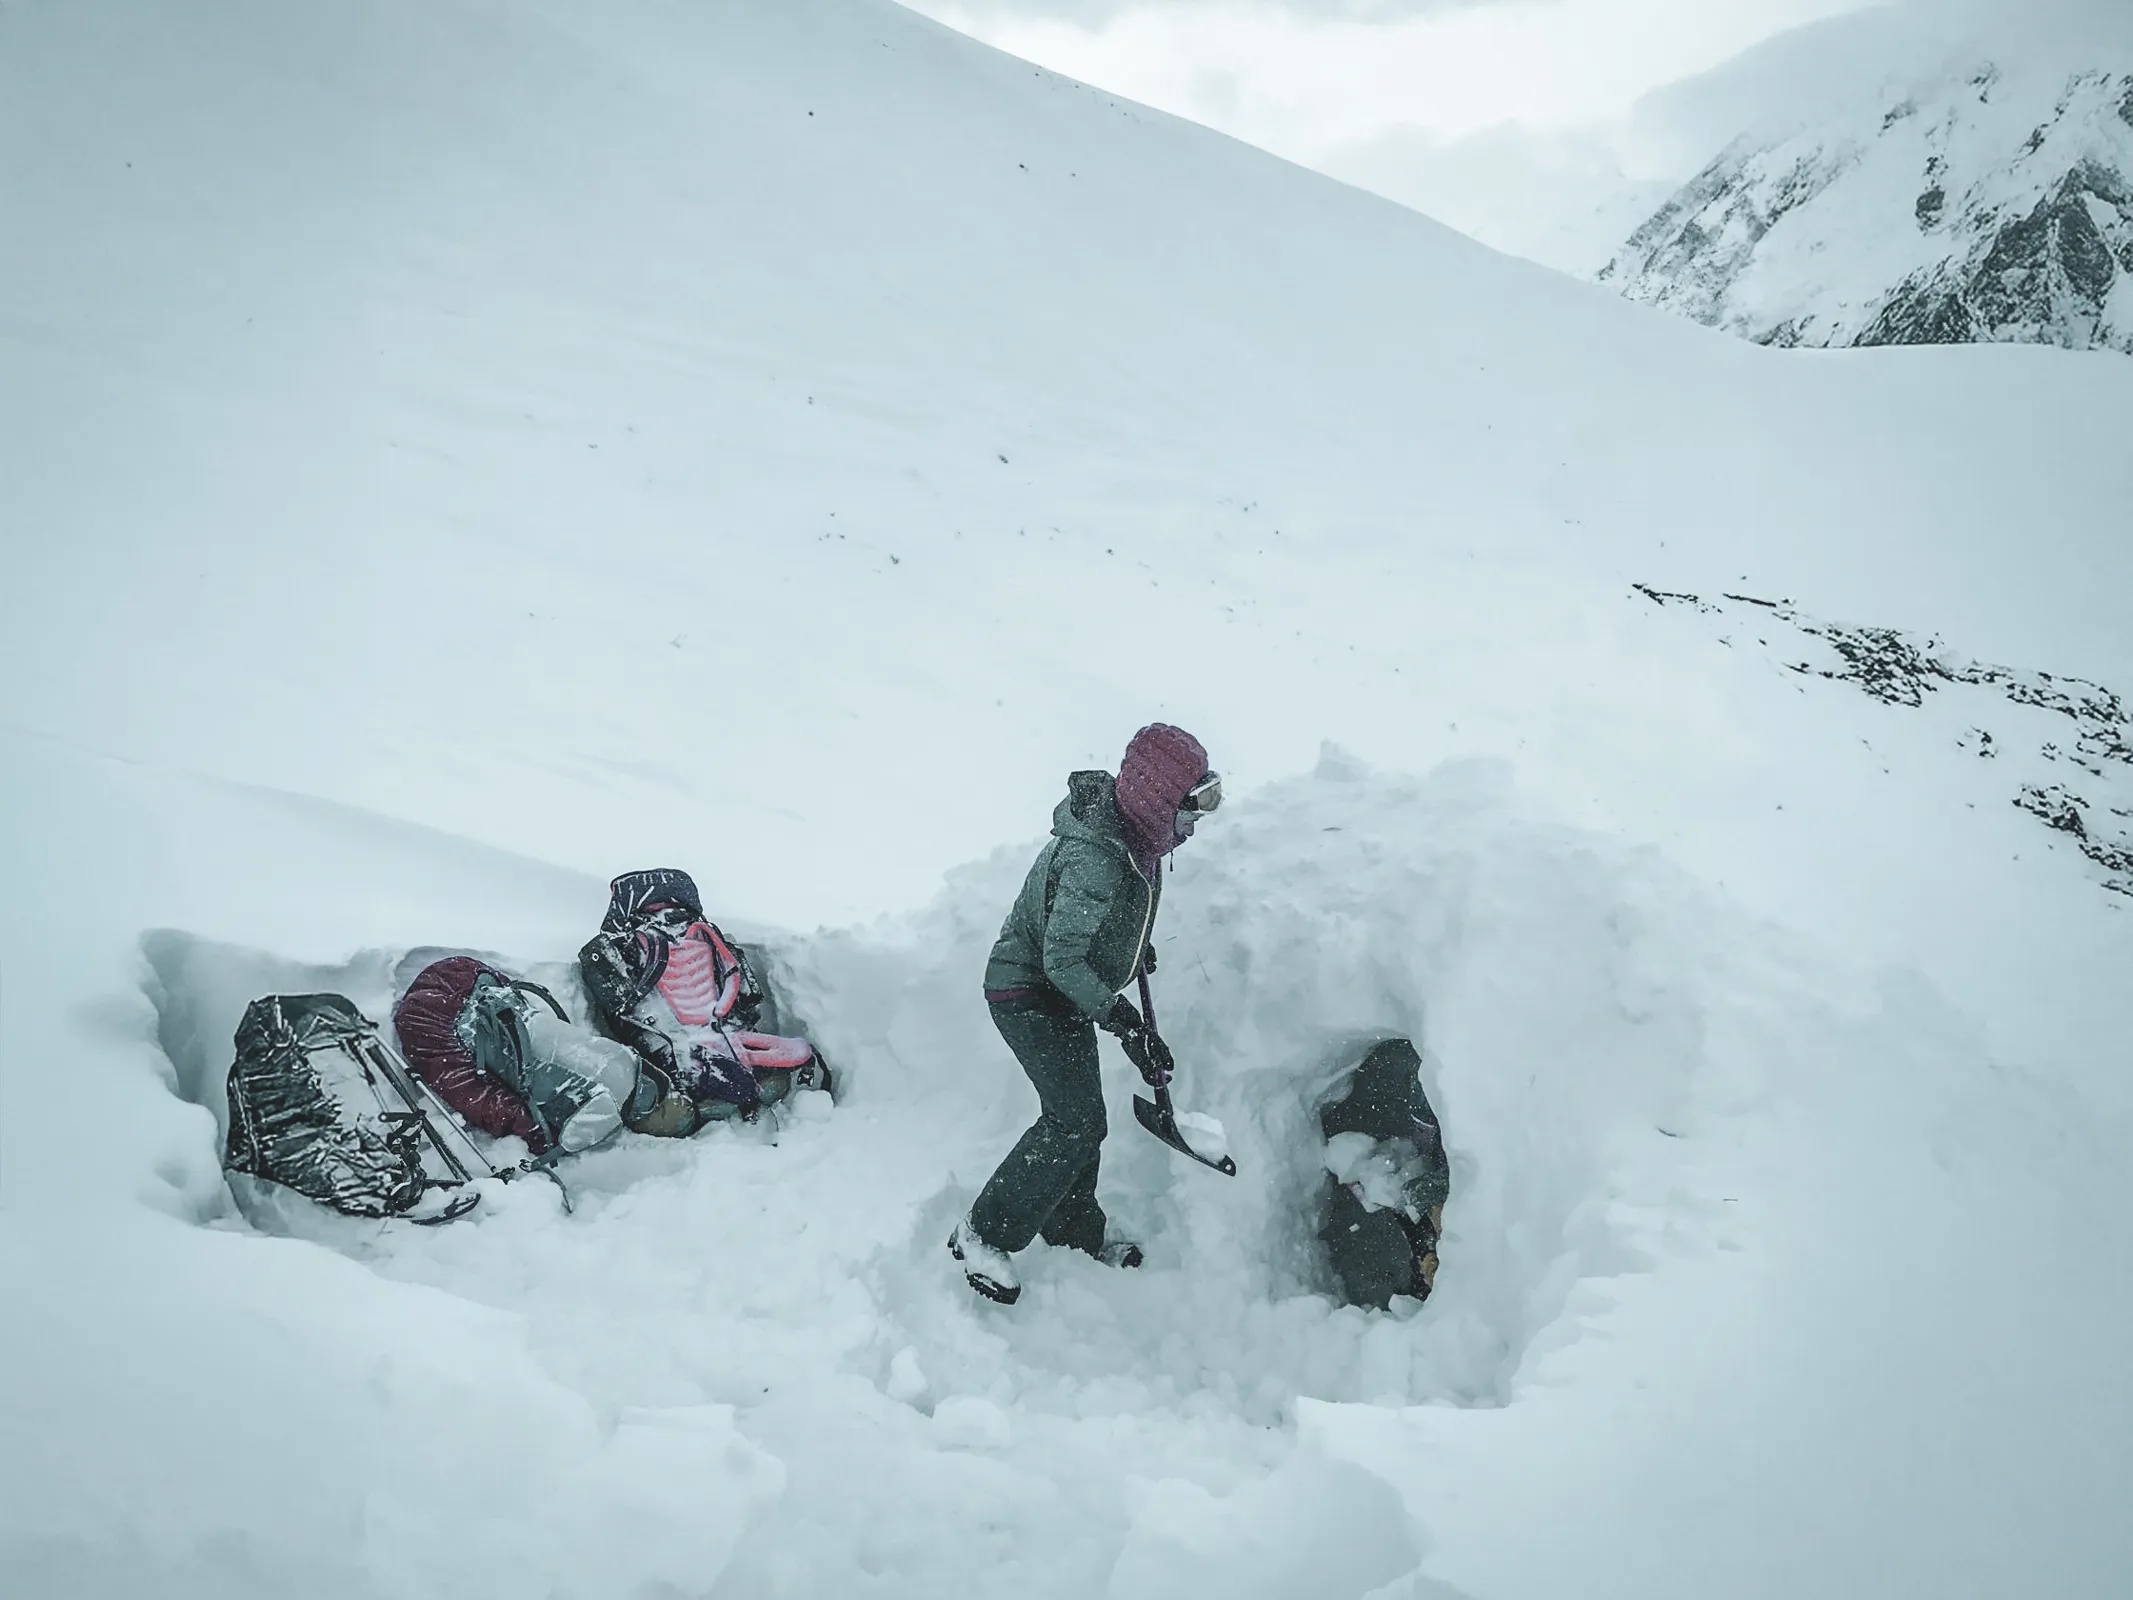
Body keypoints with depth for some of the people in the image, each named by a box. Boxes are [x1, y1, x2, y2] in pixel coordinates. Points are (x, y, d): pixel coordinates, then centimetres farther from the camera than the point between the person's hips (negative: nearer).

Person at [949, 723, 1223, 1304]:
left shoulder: (1134, 827, -5)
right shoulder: (1094, 858, -34)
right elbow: (1063, 962, -29)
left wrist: (1137, 943, 28)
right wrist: (1128, 1025, -27)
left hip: (1067, 992, 9)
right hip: (1028, 994, -9)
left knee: (1080, 1117, 17)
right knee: (1077, 1121, -16)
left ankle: (1075, 1228, 37)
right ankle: (982, 1237, -4)